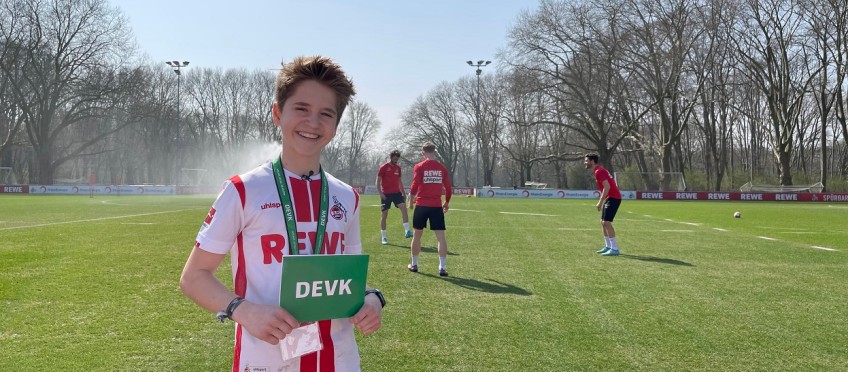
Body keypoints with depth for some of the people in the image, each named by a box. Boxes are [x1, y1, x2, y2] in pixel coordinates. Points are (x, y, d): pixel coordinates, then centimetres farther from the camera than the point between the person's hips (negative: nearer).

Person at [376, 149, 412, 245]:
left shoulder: (398, 168, 12)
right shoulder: (383, 167, -4)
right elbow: (378, 181, -5)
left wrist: (403, 192, 18)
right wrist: (380, 193, -14)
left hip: (396, 193, 4)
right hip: (386, 194, -4)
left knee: (403, 207, -19)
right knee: (384, 215, 2)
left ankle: (407, 231, -22)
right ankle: (384, 237, 12)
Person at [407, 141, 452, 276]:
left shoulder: (419, 167, -4)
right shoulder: (442, 168, 4)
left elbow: (414, 185, -10)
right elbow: (448, 188, 6)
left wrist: (411, 201, 4)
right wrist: (446, 203, 21)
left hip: (421, 205, -1)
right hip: (437, 206, 1)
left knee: (417, 235, 14)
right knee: (441, 236, 1)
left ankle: (414, 264, 23)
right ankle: (442, 267, -2)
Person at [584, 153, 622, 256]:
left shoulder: (598, 171, -15)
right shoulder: (599, 170, 16)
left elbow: (607, 187, -24)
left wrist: (600, 202, -21)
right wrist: (601, 200, 18)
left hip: (613, 198, -10)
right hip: (610, 198, 10)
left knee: (606, 222, -13)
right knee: (603, 222, 13)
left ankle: (614, 249, -11)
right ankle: (608, 246, 20)